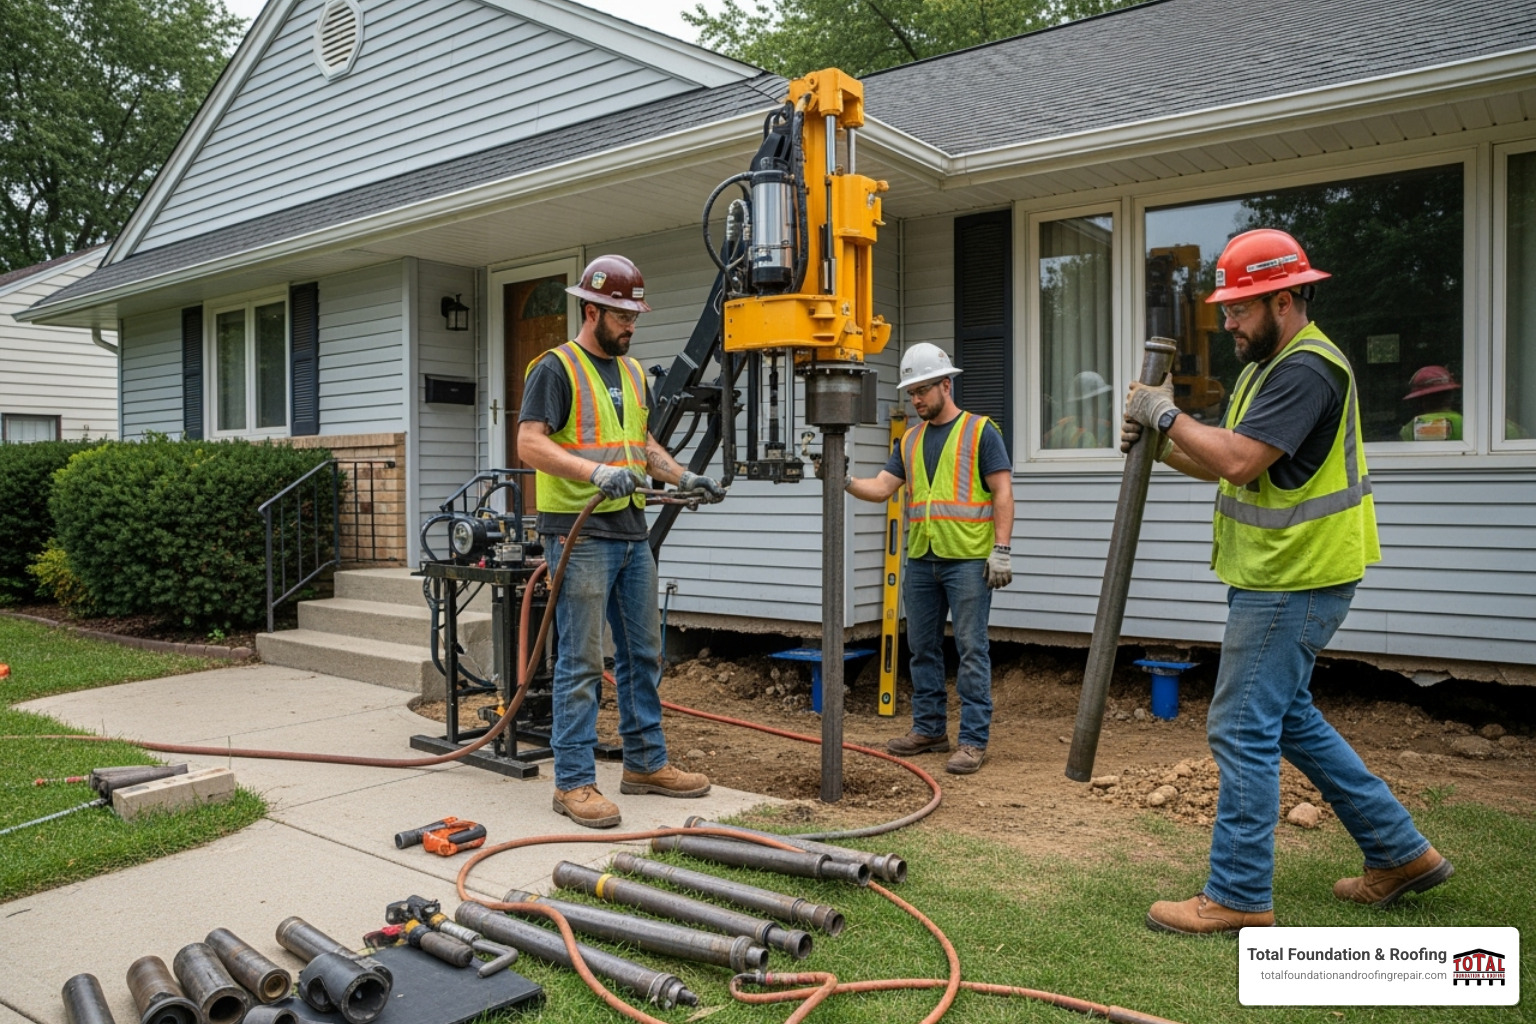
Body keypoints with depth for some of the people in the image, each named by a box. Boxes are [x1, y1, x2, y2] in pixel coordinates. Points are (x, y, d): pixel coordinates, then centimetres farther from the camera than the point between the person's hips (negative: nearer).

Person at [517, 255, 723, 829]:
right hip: (579, 533, -8)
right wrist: (593, 471, -29)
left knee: (644, 652, 13)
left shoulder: (632, 371, 18)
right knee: (581, 661, -4)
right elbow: (529, 443, -16)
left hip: (631, 530, 8)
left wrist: (684, 478, 9)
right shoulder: (556, 368, -6)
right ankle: (574, 782, 5)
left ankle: (645, 763, 26)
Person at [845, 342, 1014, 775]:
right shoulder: (910, 440, 14)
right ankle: (929, 729, 24)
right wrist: (846, 481, -11)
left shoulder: (980, 431, -2)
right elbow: (882, 487, 8)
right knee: (923, 648, 12)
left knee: (971, 650, -3)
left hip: (968, 560, -6)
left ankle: (973, 740, 2)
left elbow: (1003, 492, -6)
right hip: (921, 561, 6)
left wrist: (1002, 549, -13)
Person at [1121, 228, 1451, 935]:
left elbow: (1238, 460, -28)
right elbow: (1222, 465, 15)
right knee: (1288, 719, 19)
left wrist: (1166, 413, -17)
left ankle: (1239, 896, 5)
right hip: (1278, 578, 11)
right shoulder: (1270, 365, 16)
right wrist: (1158, 444, -1)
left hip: (1294, 584, -11)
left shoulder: (1309, 368, -18)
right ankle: (1400, 853, 31)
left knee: (1242, 730, -6)